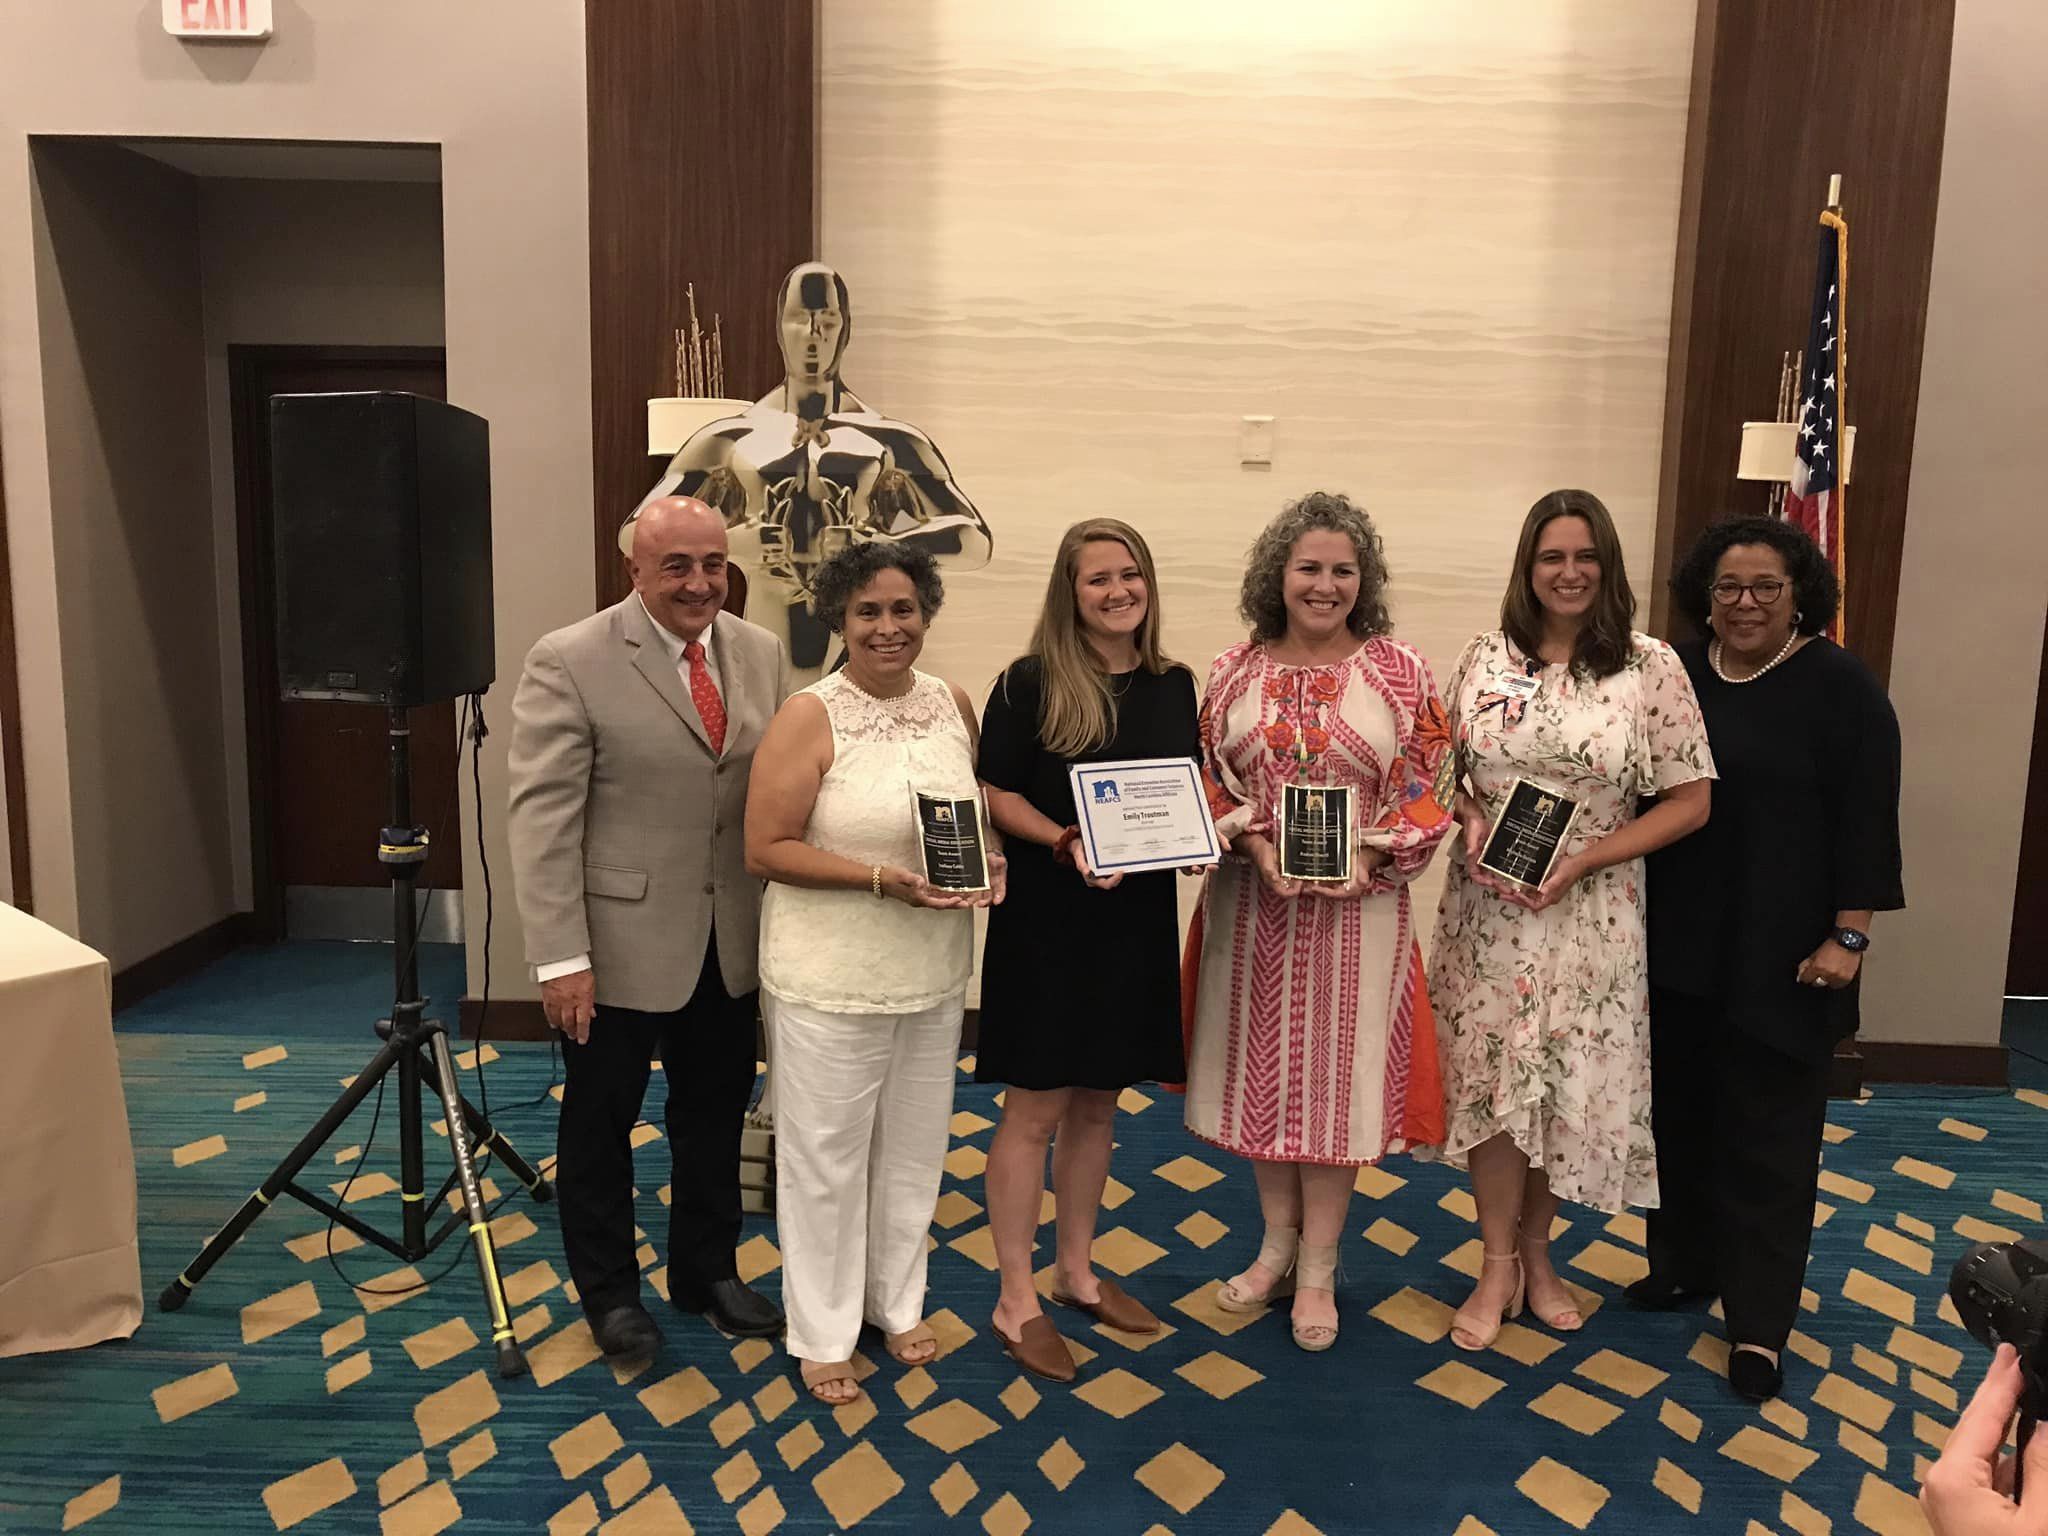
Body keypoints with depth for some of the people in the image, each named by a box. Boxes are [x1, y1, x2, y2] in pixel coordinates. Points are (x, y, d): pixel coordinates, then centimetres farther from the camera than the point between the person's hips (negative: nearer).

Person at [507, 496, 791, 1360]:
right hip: (619, 944, -4)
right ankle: (608, 1290, 36)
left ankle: (706, 1272, 40)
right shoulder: (569, 663, -13)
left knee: (716, 1117, 19)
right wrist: (561, 958, -18)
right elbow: (542, 817, -15)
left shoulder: (762, 655, 3)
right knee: (600, 1126, 14)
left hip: (732, 944, 5)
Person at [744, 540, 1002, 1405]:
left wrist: (988, 860, -7)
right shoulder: (810, 717, -14)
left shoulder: (953, 703, 2)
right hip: (832, 976, -5)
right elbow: (765, 850, -16)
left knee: (913, 1148, 19)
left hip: (934, 971, 5)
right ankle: (822, 1333, 31)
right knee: (826, 1156, 10)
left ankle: (897, 1300, 41)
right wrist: (886, 880, -24)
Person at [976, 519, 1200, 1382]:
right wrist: (1066, 842, -23)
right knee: (1035, 1110, 3)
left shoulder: (1172, 685, 7)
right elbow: (994, 795, -9)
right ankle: (1016, 1301, 17)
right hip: (1044, 921, -5)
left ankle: (1076, 1271, 34)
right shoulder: (1029, 683, -8)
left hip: (1136, 921, 5)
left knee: (1097, 1105, 17)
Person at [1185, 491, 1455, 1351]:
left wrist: (1368, 856, -16)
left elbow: (1427, 790, -1)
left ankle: (1317, 1269, 24)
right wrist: (1255, 845, -13)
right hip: (1253, 904, 2)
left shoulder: (1400, 671, -2)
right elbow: (1204, 784, 3)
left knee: (1337, 1076, 6)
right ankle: (1278, 1242, 33)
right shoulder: (1235, 672, 2)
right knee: (1262, 1068, 12)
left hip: (1357, 909, -2)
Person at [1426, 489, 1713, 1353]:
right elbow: (1444, 770, 10)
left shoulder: (1650, 668, -5)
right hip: (1489, 911, 1)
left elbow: (1689, 801, -4)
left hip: (1590, 915, -1)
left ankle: (1535, 1252, 34)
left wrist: (1585, 858, -14)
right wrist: (1472, 823, -11)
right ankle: (1499, 1267, 24)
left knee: (1569, 1084, 10)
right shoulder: (1485, 660, 1)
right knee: (1491, 1080, 5)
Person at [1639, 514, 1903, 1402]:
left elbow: (1865, 820, -9)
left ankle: (1759, 1323, 14)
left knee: (1767, 1132, 3)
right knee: (1680, 1113, 15)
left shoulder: (1841, 687, -8)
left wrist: (1848, 935, -13)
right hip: (1677, 943, 5)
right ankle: (1685, 1263, 33)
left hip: (1779, 954, -4)